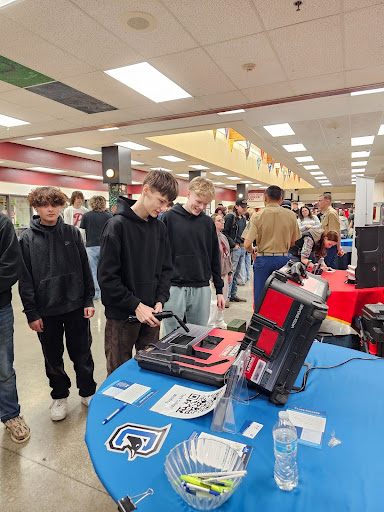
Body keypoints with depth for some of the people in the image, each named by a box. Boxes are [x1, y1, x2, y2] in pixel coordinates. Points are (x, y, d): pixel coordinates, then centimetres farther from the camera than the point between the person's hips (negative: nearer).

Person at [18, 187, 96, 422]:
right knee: (53, 358, 16)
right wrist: (31, 312, -5)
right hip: (46, 311, 0)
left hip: (76, 307, 0)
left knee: (82, 354, 12)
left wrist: (88, 300, -1)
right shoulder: (27, 239, -3)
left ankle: (88, 392, 32)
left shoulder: (73, 233, -1)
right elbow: (25, 279, -2)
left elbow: (85, 269, 2)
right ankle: (59, 396, 36)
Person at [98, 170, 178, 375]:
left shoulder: (160, 227, 5)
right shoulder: (117, 225, -14)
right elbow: (107, 277, -16)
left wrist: (160, 300, -4)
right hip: (122, 315, -5)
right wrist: (136, 305, -18)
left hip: (149, 313, 5)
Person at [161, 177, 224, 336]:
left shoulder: (208, 223, 7)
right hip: (174, 288, -3)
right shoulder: (169, 218, -3)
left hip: (202, 289, 3)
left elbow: (215, 258, 12)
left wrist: (219, 290, 11)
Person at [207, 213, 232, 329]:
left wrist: (229, 272, 17)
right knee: (214, 301, -3)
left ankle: (219, 322, 31)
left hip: (224, 274, 9)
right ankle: (210, 325, 10)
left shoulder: (223, 237, 12)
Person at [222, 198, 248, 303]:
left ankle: (233, 295, 22)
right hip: (234, 249, -8)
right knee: (231, 273, -7)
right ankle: (226, 297, -1)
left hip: (242, 248, 8)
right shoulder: (230, 217, -8)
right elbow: (225, 233, -14)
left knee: (237, 273, 13)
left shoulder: (243, 219, 17)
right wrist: (233, 245, -16)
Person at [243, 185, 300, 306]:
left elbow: (247, 245, -14)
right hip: (283, 259, 3)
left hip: (264, 259, -2)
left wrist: (252, 250, 7)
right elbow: (293, 243, 8)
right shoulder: (291, 215, 1)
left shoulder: (257, 216, -7)